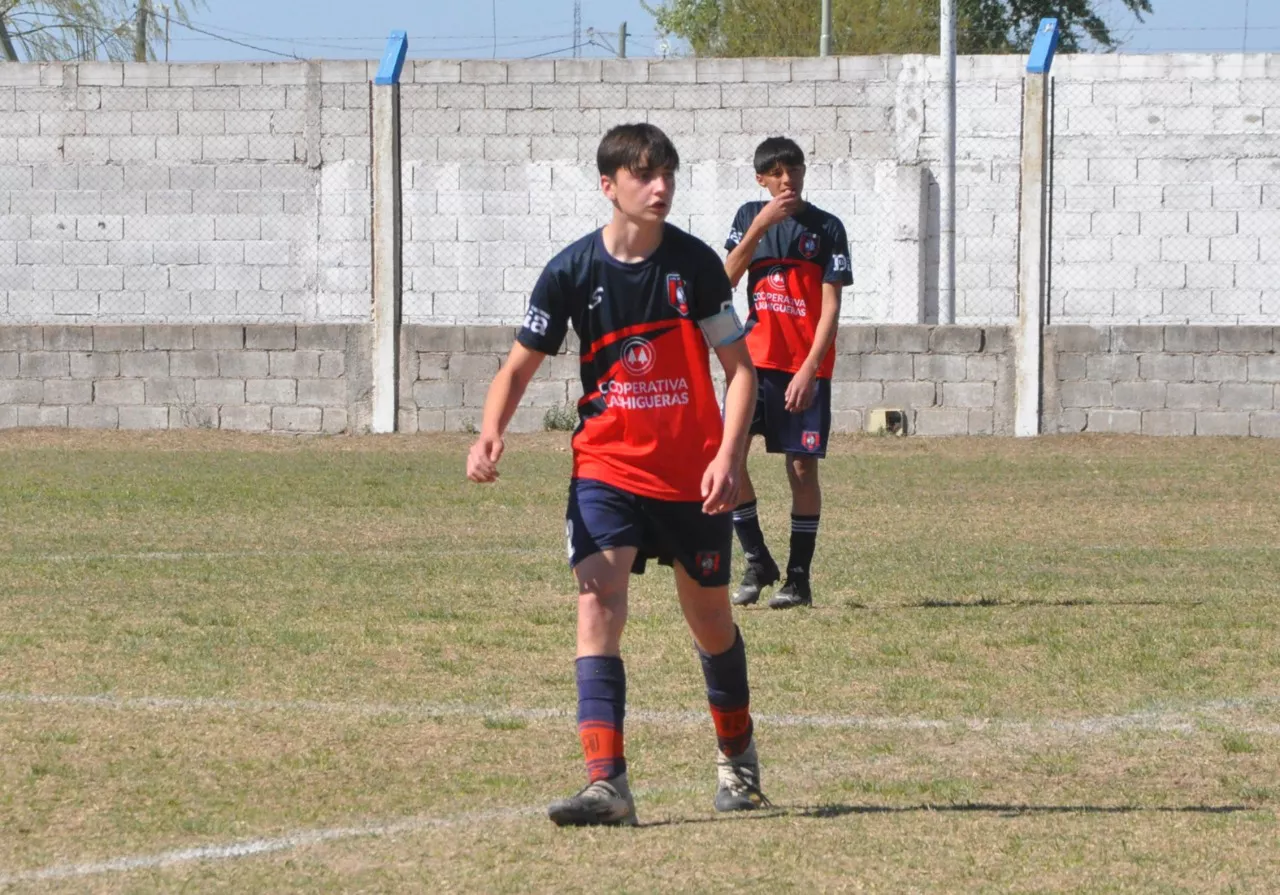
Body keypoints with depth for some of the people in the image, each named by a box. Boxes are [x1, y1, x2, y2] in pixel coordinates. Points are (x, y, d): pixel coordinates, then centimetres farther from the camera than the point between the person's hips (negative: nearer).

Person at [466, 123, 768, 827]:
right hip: (606, 470, 0)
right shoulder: (572, 271, -7)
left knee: (710, 618, 13)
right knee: (597, 602, -18)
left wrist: (728, 457, -14)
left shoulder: (695, 263, -7)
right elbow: (520, 365, 1)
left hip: (693, 476, 0)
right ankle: (606, 784, -25)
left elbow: (739, 367, -1)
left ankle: (738, 752, 40)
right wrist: (490, 434, -18)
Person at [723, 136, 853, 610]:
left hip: (806, 366, -2)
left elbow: (831, 306, -5)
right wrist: (759, 227, -16)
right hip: (757, 357, 2)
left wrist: (809, 369, -14)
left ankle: (799, 577, 7)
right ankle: (757, 562, 1)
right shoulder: (749, 217, 8)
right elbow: (726, 278, -5)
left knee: (803, 467, -1)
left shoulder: (826, 228, -1)